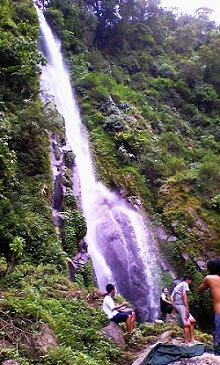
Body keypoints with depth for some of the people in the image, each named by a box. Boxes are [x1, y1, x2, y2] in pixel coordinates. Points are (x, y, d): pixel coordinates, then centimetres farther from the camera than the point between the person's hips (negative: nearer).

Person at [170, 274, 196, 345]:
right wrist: (187, 307, -17)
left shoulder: (177, 286, 28)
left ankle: (192, 339, 6)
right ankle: (187, 342, -10)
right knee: (187, 323, -8)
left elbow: (171, 297, 21)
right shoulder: (185, 284, 3)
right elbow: (184, 295, -14)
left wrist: (174, 307, 16)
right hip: (181, 305, -9)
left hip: (176, 305, 9)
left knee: (191, 321, 11)